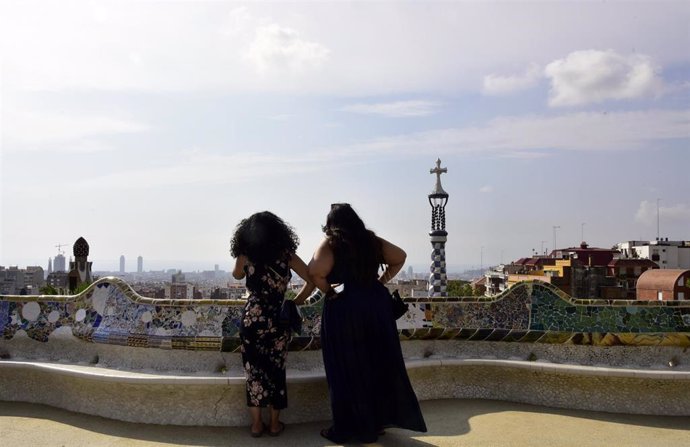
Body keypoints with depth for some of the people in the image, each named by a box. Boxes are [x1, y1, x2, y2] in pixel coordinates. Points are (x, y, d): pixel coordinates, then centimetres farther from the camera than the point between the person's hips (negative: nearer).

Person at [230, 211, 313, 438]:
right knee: (276, 370, 12)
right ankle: (275, 423, 22)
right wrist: (295, 302, 5)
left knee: (254, 370, 12)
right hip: (278, 319, 0)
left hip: (252, 319, 0)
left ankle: (256, 423, 18)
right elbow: (312, 280, -4)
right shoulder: (286, 255, -4)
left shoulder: (245, 257, -4)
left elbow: (237, 275, 18)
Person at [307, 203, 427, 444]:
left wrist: (328, 291, -7)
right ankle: (374, 424, 25)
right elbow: (399, 257, 14)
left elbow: (315, 272, -23)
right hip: (376, 303, 5)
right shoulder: (371, 239, 7)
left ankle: (346, 429, 13)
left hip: (344, 308, -4)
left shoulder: (330, 243, -7)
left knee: (346, 369, 5)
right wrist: (380, 281, 13)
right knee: (379, 365, 14)